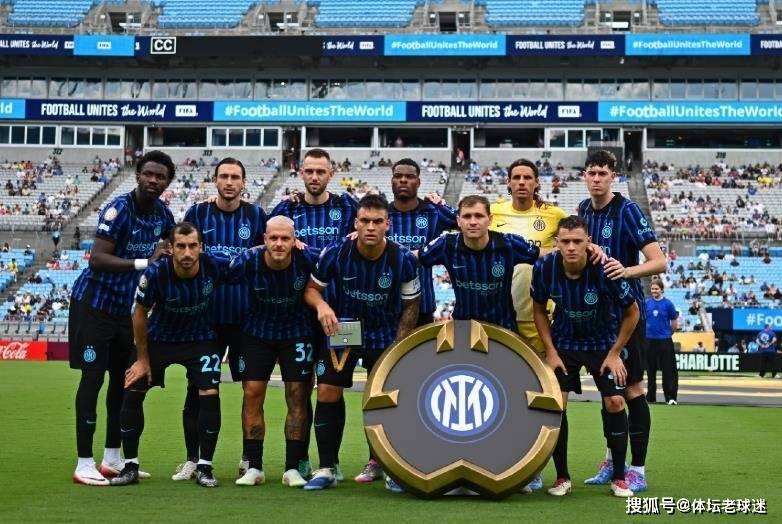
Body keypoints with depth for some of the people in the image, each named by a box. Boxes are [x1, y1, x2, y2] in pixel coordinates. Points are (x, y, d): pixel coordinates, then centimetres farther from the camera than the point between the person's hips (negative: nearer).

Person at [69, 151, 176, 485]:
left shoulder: (161, 213, 3)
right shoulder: (118, 209, -19)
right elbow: (98, 258, -27)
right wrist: (144, 262, -32)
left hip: (126, 306, 8)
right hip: (94, 303, -7)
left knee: (123, 379, 10)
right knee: (92, 378, -7)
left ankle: (112, 459, 21)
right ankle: (84, 464, -3)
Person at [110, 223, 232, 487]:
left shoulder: (215, 265, -26)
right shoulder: (155, 273, -27)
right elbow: (140, 314, -10)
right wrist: (143, 359, -4)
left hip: (201, 339, 0)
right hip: (159, 337, 0)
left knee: (210, 394, -14)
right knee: (132, 392, -7)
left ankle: (204, 467, 1)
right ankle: (130, 466, 7)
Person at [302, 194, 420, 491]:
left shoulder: (403, 259, -17)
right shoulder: (335, 253, -17)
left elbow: (411, 306, -4)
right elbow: (311, 289, -2)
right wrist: (321, 305, -25)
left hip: (385, 335, 0)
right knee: (327, 393, -8)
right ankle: (326, 469, 2)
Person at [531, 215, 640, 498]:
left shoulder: (605, 270, -28)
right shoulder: (544, 268, -22)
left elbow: (632, 312, -12)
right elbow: (539, 309, -2)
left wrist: (615, 353, -10)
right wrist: (550, 351, -7)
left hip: (604, 342, -1)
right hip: (564, 342, 2)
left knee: (615, 402, -9)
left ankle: (619, 478, 7)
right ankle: (562, 477, 5)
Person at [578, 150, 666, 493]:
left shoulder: (627, 210, -14)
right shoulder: (583, 209, 6)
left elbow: (659, 262, -20)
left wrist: (627, 271, -36)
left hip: (626, 311, -6)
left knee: (631, 388, -3)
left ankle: (638, 469, 4)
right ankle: (611, 460, 25)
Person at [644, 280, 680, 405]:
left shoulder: (668, 304, -3)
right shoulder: (646, 303, 5)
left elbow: (674, 323, 4)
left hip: (665, 341, -3)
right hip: (649, 340, 3)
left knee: (668, 370, -4)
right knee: (651, 370, 10)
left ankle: (671, 397, -1)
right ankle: (650, 397, 18)